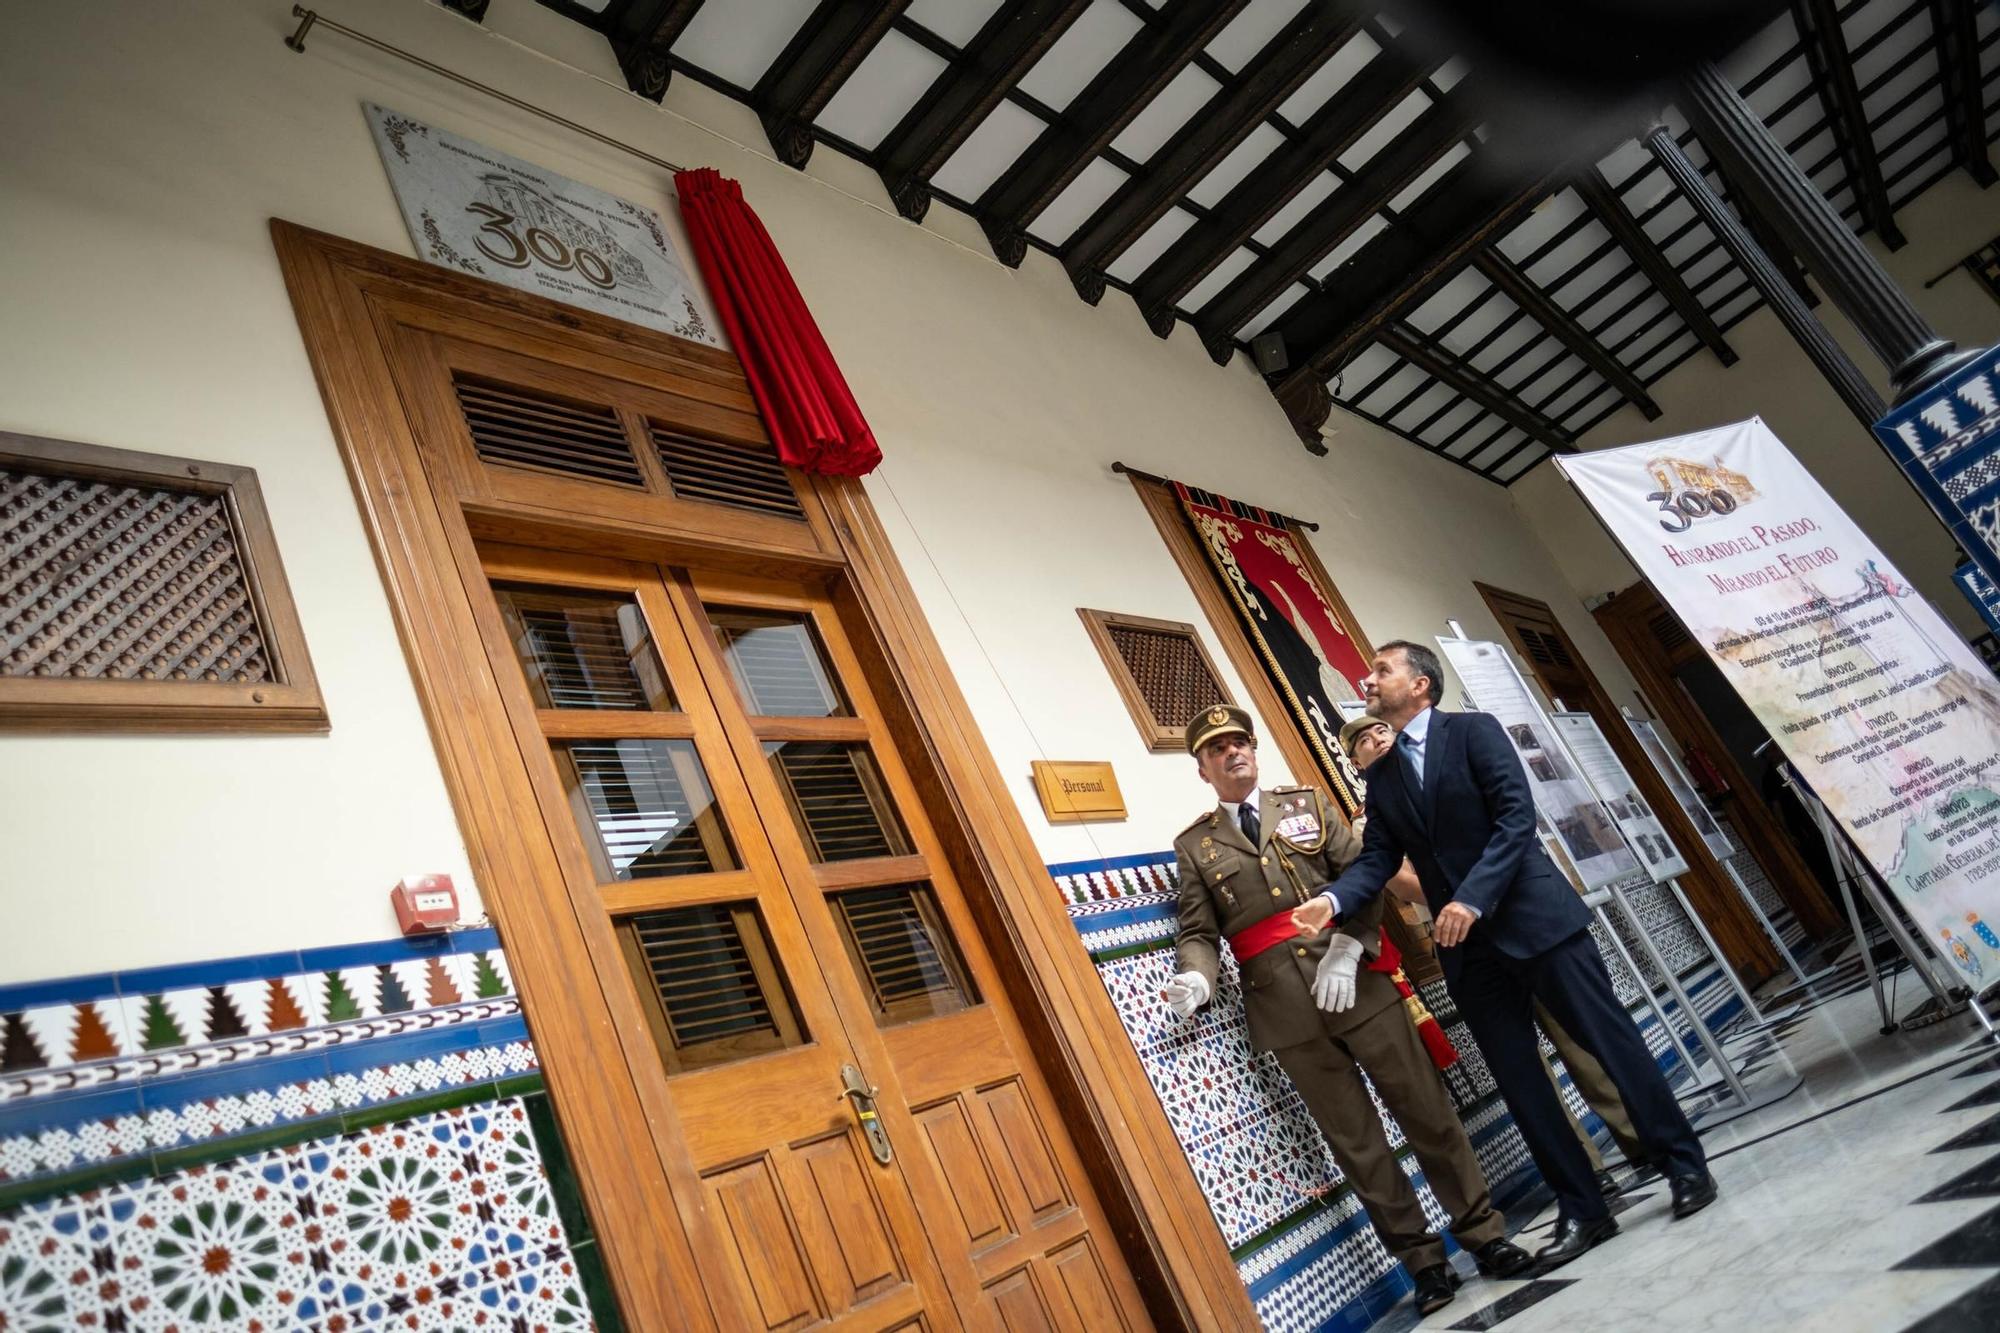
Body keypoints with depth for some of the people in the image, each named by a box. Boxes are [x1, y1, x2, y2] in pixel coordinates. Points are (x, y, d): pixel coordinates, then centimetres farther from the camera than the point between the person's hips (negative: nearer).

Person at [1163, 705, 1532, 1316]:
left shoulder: (1306, 803, 9)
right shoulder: (1194, 845, 8)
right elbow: (1198, 932, 4)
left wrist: (1347, 946, -12)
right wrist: (1196, 977, -18)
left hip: (1355, 982, 0)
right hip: (1286, 1009, 0)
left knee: (1427, 1111, 7)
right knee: (1356, 1142, 7)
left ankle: (1483, 1232, 23)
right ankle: (1423, 1261, 20)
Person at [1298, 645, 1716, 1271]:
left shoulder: (1474, 730, -4)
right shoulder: (1381, 778, 12)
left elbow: (1517, 816, -14)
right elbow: (1376, 860, 4)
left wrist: (1473, 898, -23)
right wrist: (1332, 900, -17)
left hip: (1536, 917, -5)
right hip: (1466, 944, 5)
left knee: (1611, 1040, 2)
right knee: (1519, 1081, 7)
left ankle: (1686, 1165, 21)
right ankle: (1582, 1210, 18)